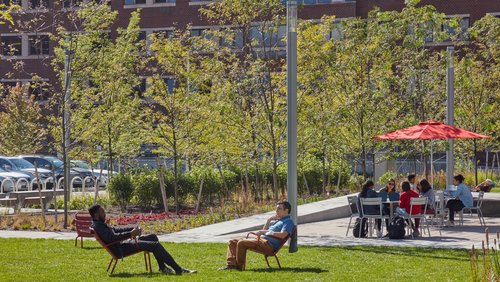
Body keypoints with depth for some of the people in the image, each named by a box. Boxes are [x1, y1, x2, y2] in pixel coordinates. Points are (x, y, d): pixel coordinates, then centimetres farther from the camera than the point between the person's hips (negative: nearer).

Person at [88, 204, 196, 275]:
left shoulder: (100, 224, 17)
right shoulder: (97, 227, -17)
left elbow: (115, 230, 24)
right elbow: (112, 237, -29)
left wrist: (133, 229, 12)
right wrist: (130, 234, -31)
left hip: (122, 243, 11)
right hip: (120, 249, -11)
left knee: (153, 237, 13)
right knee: (156, 245, -16)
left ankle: (162, 267, 11)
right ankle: (178, 269, -12)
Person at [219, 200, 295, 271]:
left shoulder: (288, 221, -1)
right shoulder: (277, 220, 29)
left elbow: (282, 235, -19)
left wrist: (266, 232, -13)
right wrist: (269, 221, 19)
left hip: (268, 244, -11)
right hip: (261, 240, 11)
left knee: (241, 243, -29)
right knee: (232, 242, 5)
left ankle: (239, 266, -18)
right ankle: (231, 264, -10)